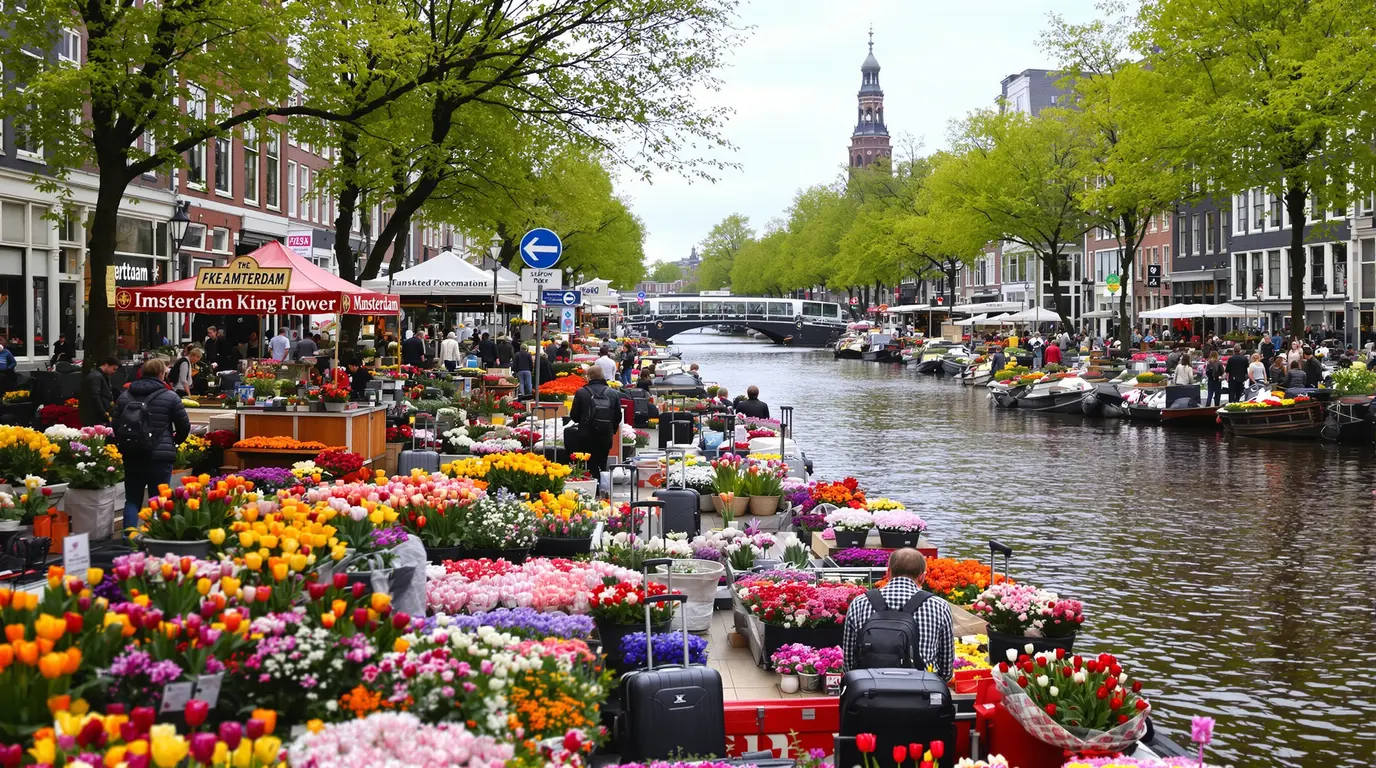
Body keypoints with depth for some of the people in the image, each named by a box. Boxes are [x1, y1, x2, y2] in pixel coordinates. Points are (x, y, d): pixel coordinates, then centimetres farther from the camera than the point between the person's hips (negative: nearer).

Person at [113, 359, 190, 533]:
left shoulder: (125, 396, 7)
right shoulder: (170, 397, -6)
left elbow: (116, 425, 11)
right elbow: (184, 427, -2)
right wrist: (174, 442, 18)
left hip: (131, 457, 4)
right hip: (160, 457, -4)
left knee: (132, 500, 11)